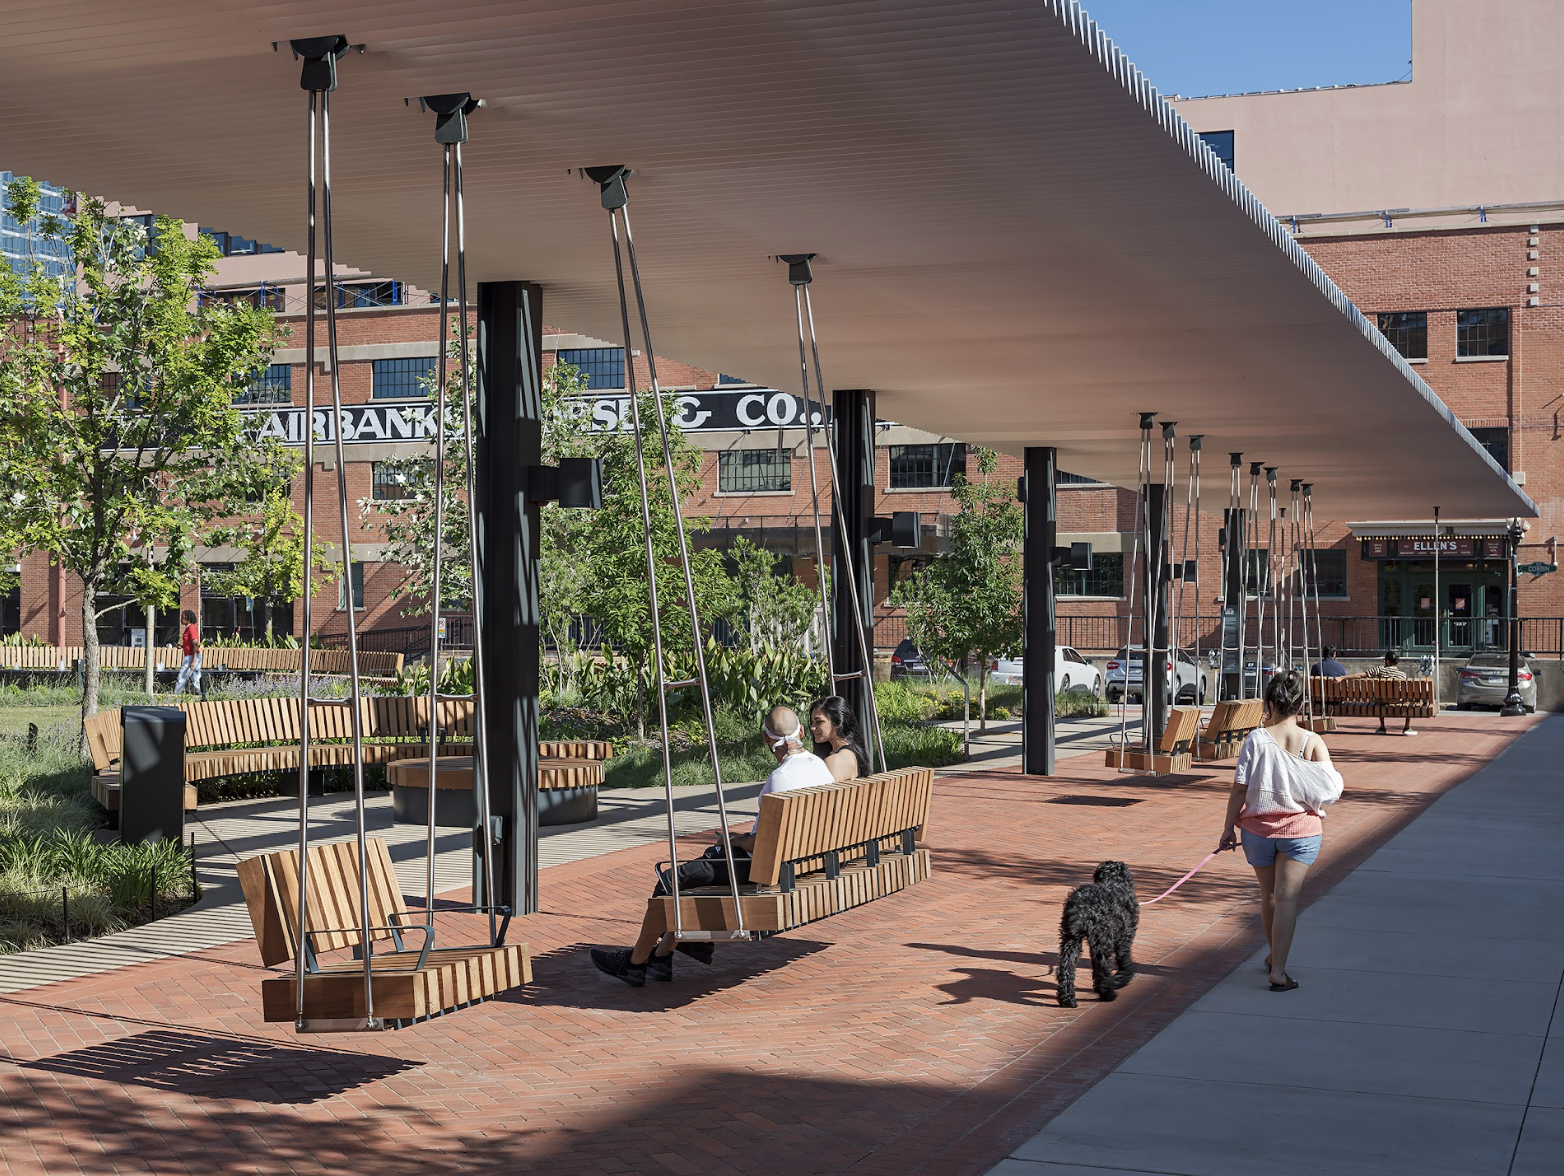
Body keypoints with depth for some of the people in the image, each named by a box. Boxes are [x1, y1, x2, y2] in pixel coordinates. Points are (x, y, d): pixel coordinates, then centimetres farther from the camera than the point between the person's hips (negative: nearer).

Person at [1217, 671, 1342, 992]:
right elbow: (1330, 788, -9)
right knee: (1287, 897, -2)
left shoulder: (1256, 739, -9)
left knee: (1268, 895, 18)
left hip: (1258, 827, 1)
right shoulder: (1312, 742, -7)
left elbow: (1239, 787, -9)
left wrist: (1229, 827, 0)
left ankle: (1275, 957, 37)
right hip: (1301, 829, -1)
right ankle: (1279, 972, -9)